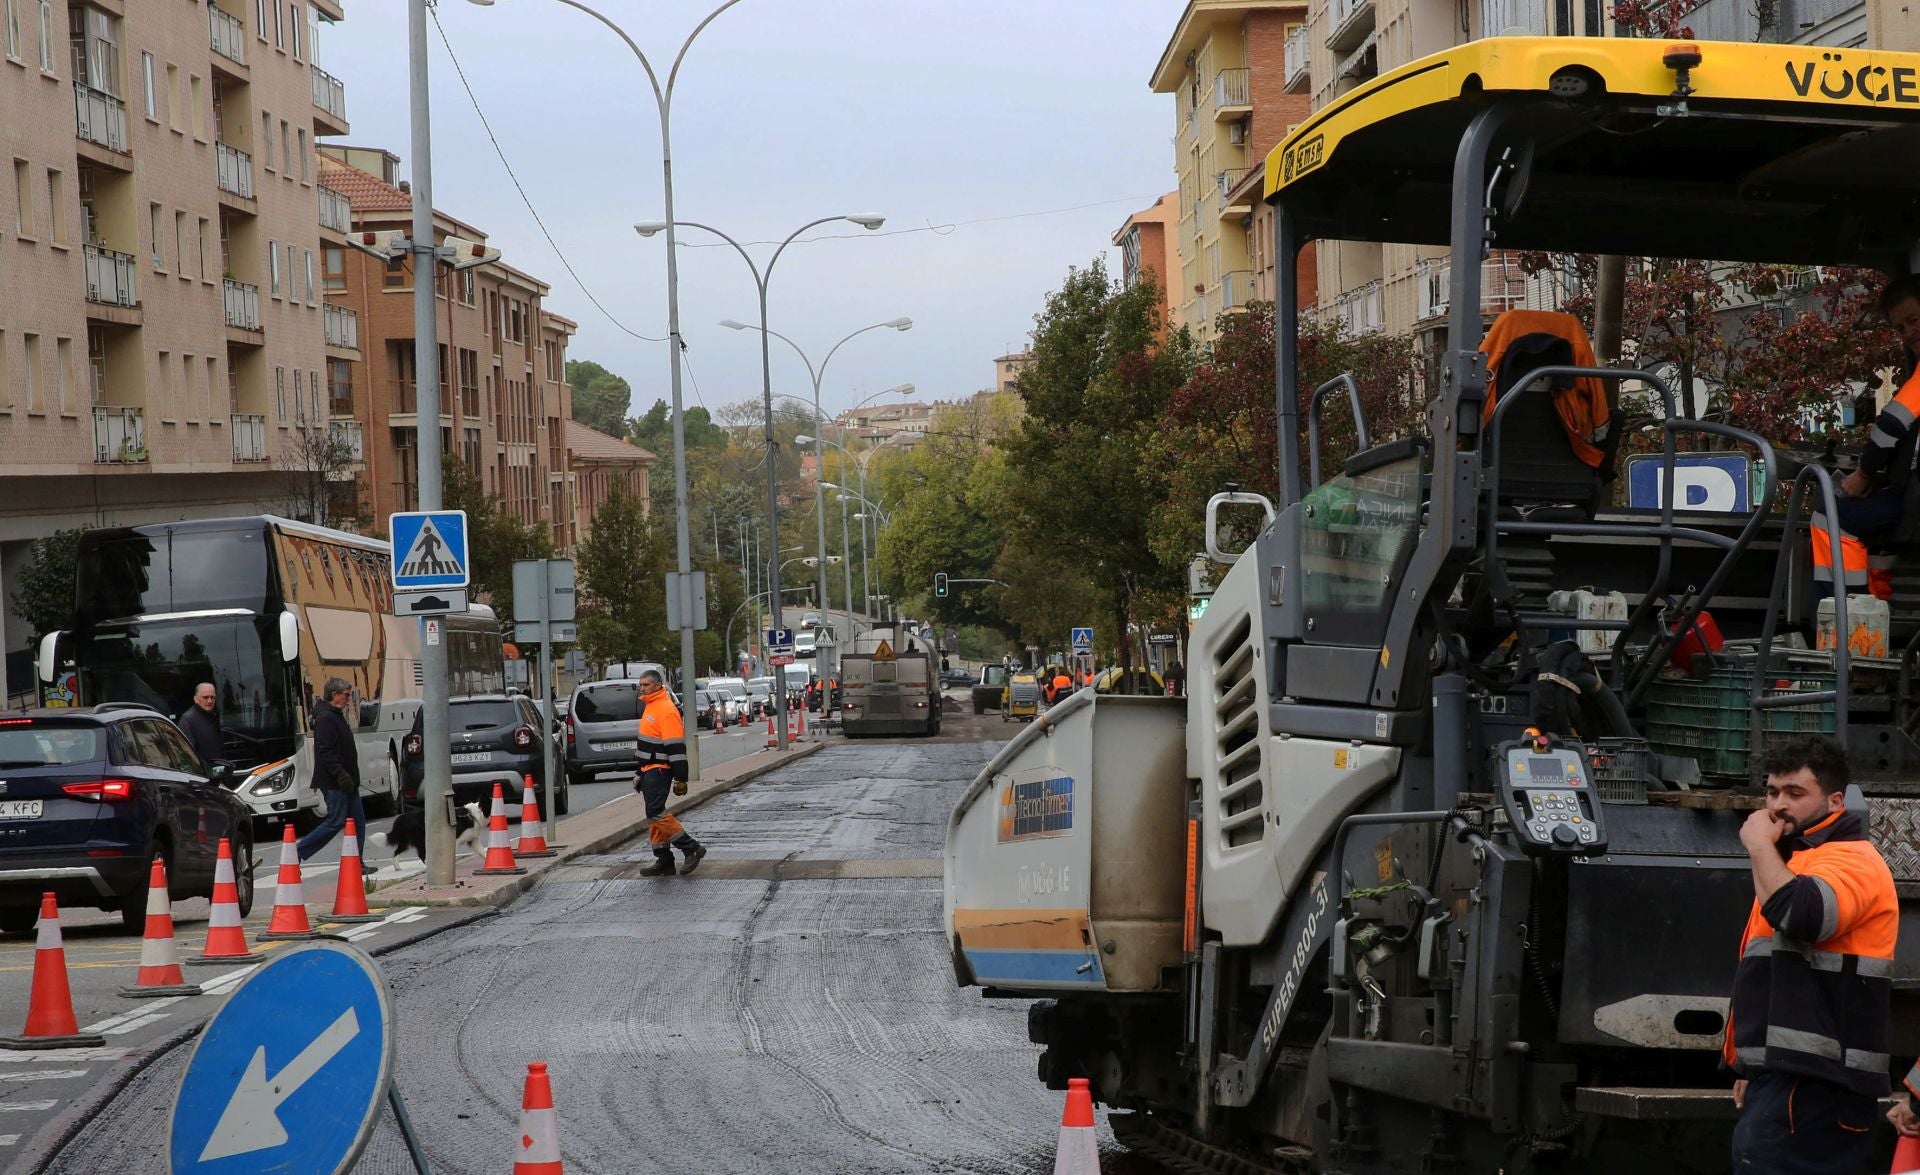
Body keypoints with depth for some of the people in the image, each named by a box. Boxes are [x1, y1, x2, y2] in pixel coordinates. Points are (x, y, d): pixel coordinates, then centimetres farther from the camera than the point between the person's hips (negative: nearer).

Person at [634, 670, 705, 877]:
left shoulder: (667, 710, -15)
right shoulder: (649, 707, 16)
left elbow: (676, 747, -19)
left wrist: (680, 779, -22)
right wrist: (641, 774, 27)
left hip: (659, 770, -10)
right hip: (649, 770, 10)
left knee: (656, 813, -16)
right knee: (654, 815, 10)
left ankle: (692, 848, -8)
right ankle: (664, 860, 14)